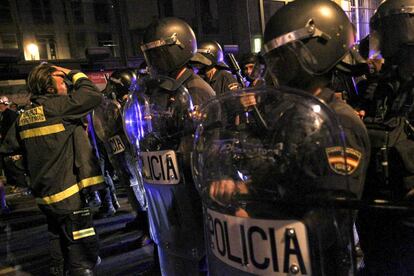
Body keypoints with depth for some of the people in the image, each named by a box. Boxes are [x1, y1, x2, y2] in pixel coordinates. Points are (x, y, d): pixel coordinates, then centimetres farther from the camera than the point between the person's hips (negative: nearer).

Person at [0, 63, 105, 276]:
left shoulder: (23, 117, 7)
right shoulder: (56, 106, -16)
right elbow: (94, 95, -16)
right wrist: (74, 74, -2)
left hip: (45, 195, 8)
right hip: (69, 194, -8)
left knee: (60, 247, 24)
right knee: (82, 257, 1)